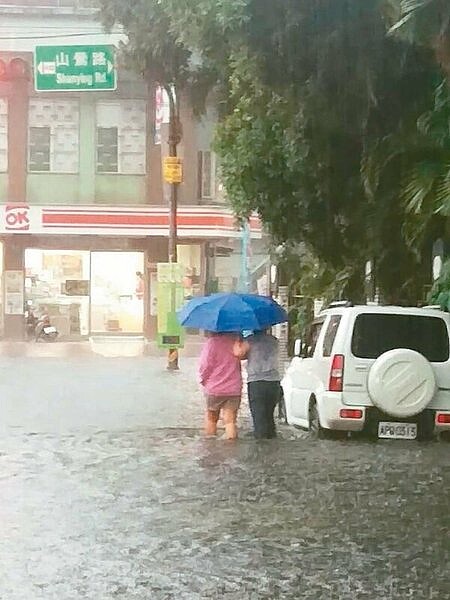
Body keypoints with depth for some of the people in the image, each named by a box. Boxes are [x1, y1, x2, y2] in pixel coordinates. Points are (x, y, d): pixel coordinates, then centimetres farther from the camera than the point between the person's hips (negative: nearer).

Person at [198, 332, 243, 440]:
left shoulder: (212, 342, -16)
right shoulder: (236, 340, -2)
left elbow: (205, 366, -12)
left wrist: (203, 380, 5)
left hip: (214, 389, -2)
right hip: (234, 390, 2)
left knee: (211, 419, 17)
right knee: (230, 421, 4)